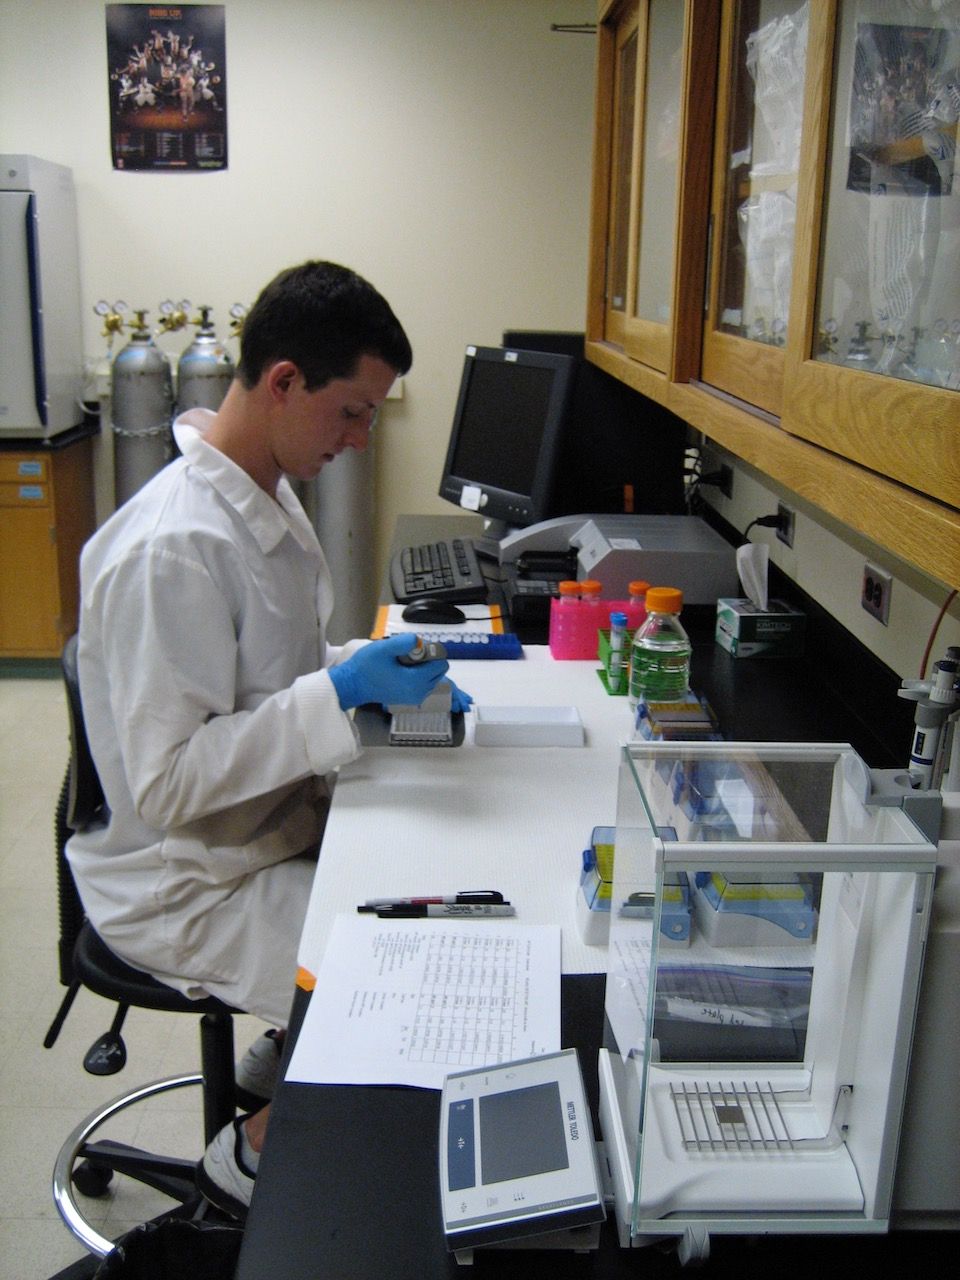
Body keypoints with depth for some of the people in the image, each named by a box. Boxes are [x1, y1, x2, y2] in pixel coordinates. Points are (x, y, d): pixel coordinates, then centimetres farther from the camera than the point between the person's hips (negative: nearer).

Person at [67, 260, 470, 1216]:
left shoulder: (265, 494, 3)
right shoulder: (173, 547, -28)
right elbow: (170, 781, -27)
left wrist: (382, 668, -3)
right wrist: (344, 691, -30)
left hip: (275, 831, 10)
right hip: (188, 884, -9)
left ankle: (285, 1062, 27)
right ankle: (251, 1154, 10)